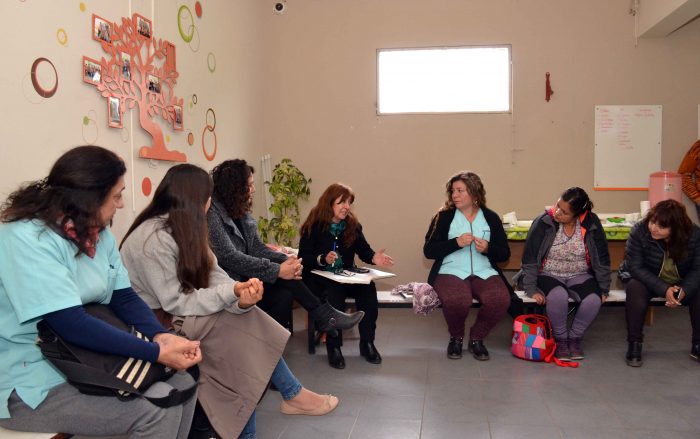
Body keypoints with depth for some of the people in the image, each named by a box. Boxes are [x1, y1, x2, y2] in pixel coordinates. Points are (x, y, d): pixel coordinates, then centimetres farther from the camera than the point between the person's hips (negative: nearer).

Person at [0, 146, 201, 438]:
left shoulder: (100, 234, 5)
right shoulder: (26, 239, -23)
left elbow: (124, 298, 2)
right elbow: (73, 326, -30)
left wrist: (162, 337, -18)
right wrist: (157, 353, -28)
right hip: (31, 382, -8)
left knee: (182, 384, 1)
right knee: (157, 410, -20)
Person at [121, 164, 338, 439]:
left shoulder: (185, 229, 5)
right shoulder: (153, 239, -22)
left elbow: (213, 275, -4)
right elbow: (176, 304, -24)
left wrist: (241, 296, -24)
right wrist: (233, 291, -26)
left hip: (182, 318, 8)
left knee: (244, 321, -13)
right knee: (246, 328, -18)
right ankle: (292, 394, 2)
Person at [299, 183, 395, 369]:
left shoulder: (353, 225, 9)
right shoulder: (313, 226, -5)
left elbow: (363, 249, 2)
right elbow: (303, 258, -10)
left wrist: (373, 257, -21)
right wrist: (323, 259, -28)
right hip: (319, 278, -4)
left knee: (368, 287, -25)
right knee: (334, 291, -36)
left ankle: (367, 343, -15)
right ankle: (333, 346, -23)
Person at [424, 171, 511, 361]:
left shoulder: (491, 217, 13)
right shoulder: (444, 216, 7)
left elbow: (505, 254, 12)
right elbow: (428, 251, 0)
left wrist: (487, 249, -9)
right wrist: (456, 243, -13)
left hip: (484, 272, 2)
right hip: (451, 272, -2)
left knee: (500, 300, -30)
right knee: (456, 300, -36)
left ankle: (476, 338, 1)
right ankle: (456, 338, 0)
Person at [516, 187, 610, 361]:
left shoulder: (592, 224, -9)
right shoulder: (543, 222, -15)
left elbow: (602, 259, 0)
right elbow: (530, 258, -12)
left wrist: (604, 289, 2)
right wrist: (531, 290, -15)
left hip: (579, 275, 2)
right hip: (548, 275, -2)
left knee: (594, 299, -29)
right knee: (558, 295, -35)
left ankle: (575, 337, -2)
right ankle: (560, 338, -9)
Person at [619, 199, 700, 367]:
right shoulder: (639, 231, -24)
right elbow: (635, 267, -23)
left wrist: (684, 290, -33)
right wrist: (664, 289, -33)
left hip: (681, 282, 2)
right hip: (644, 278, -2)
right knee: (635, 290, -34)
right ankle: (634, 344, -21)